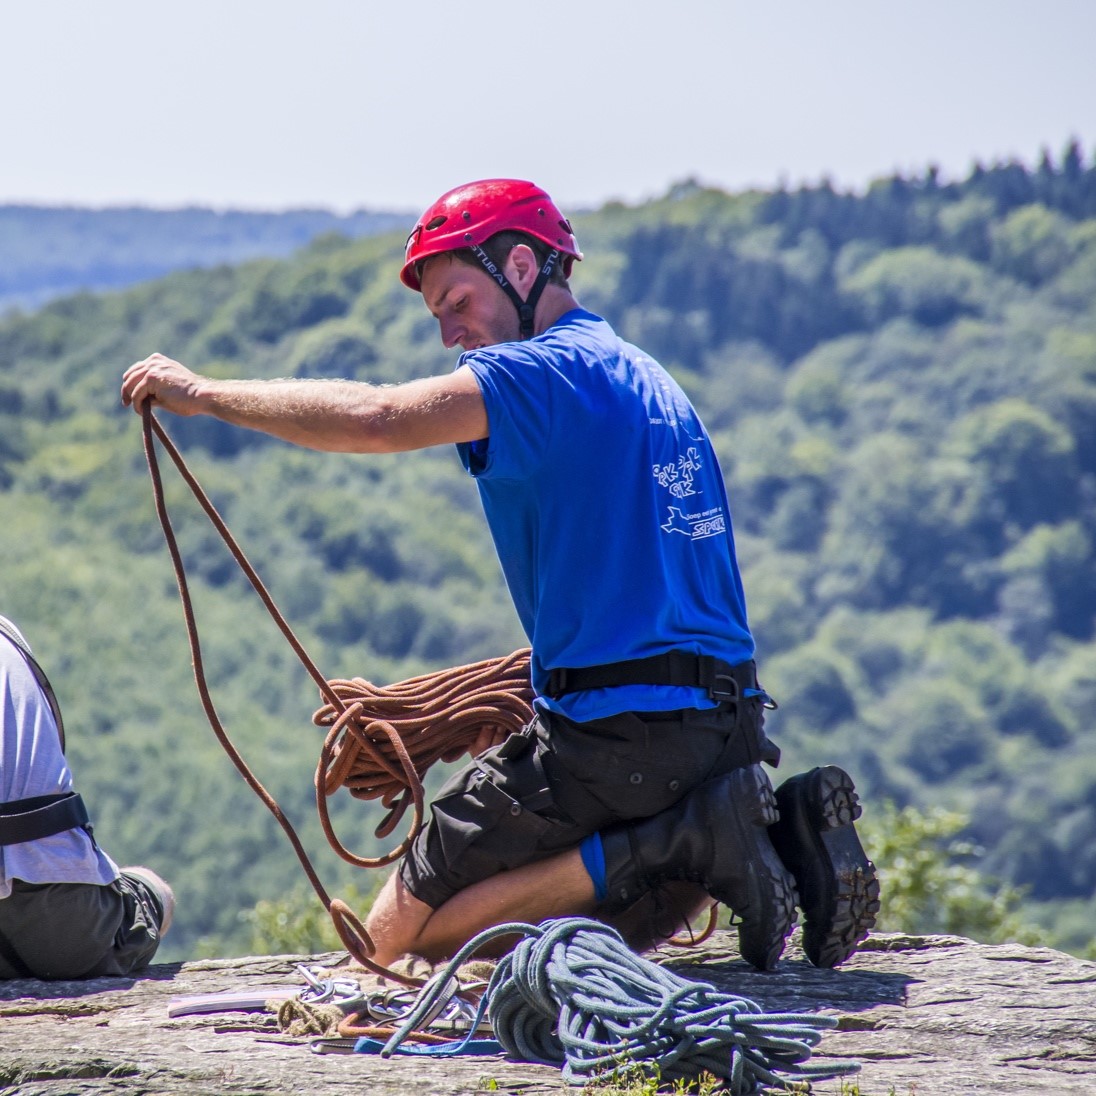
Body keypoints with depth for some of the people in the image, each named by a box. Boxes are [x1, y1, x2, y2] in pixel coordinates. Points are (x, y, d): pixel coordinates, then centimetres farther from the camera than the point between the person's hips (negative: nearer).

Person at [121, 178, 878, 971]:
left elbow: (374, 420, -22)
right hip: (726, 726, 9)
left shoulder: (547, 372, -9)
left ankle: (674, 845, -12)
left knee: (397, 936, 2)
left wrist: (203, 393, -11)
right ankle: (779, 829, 3)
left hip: (615, 736, -9)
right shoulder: (646, 379, 21)